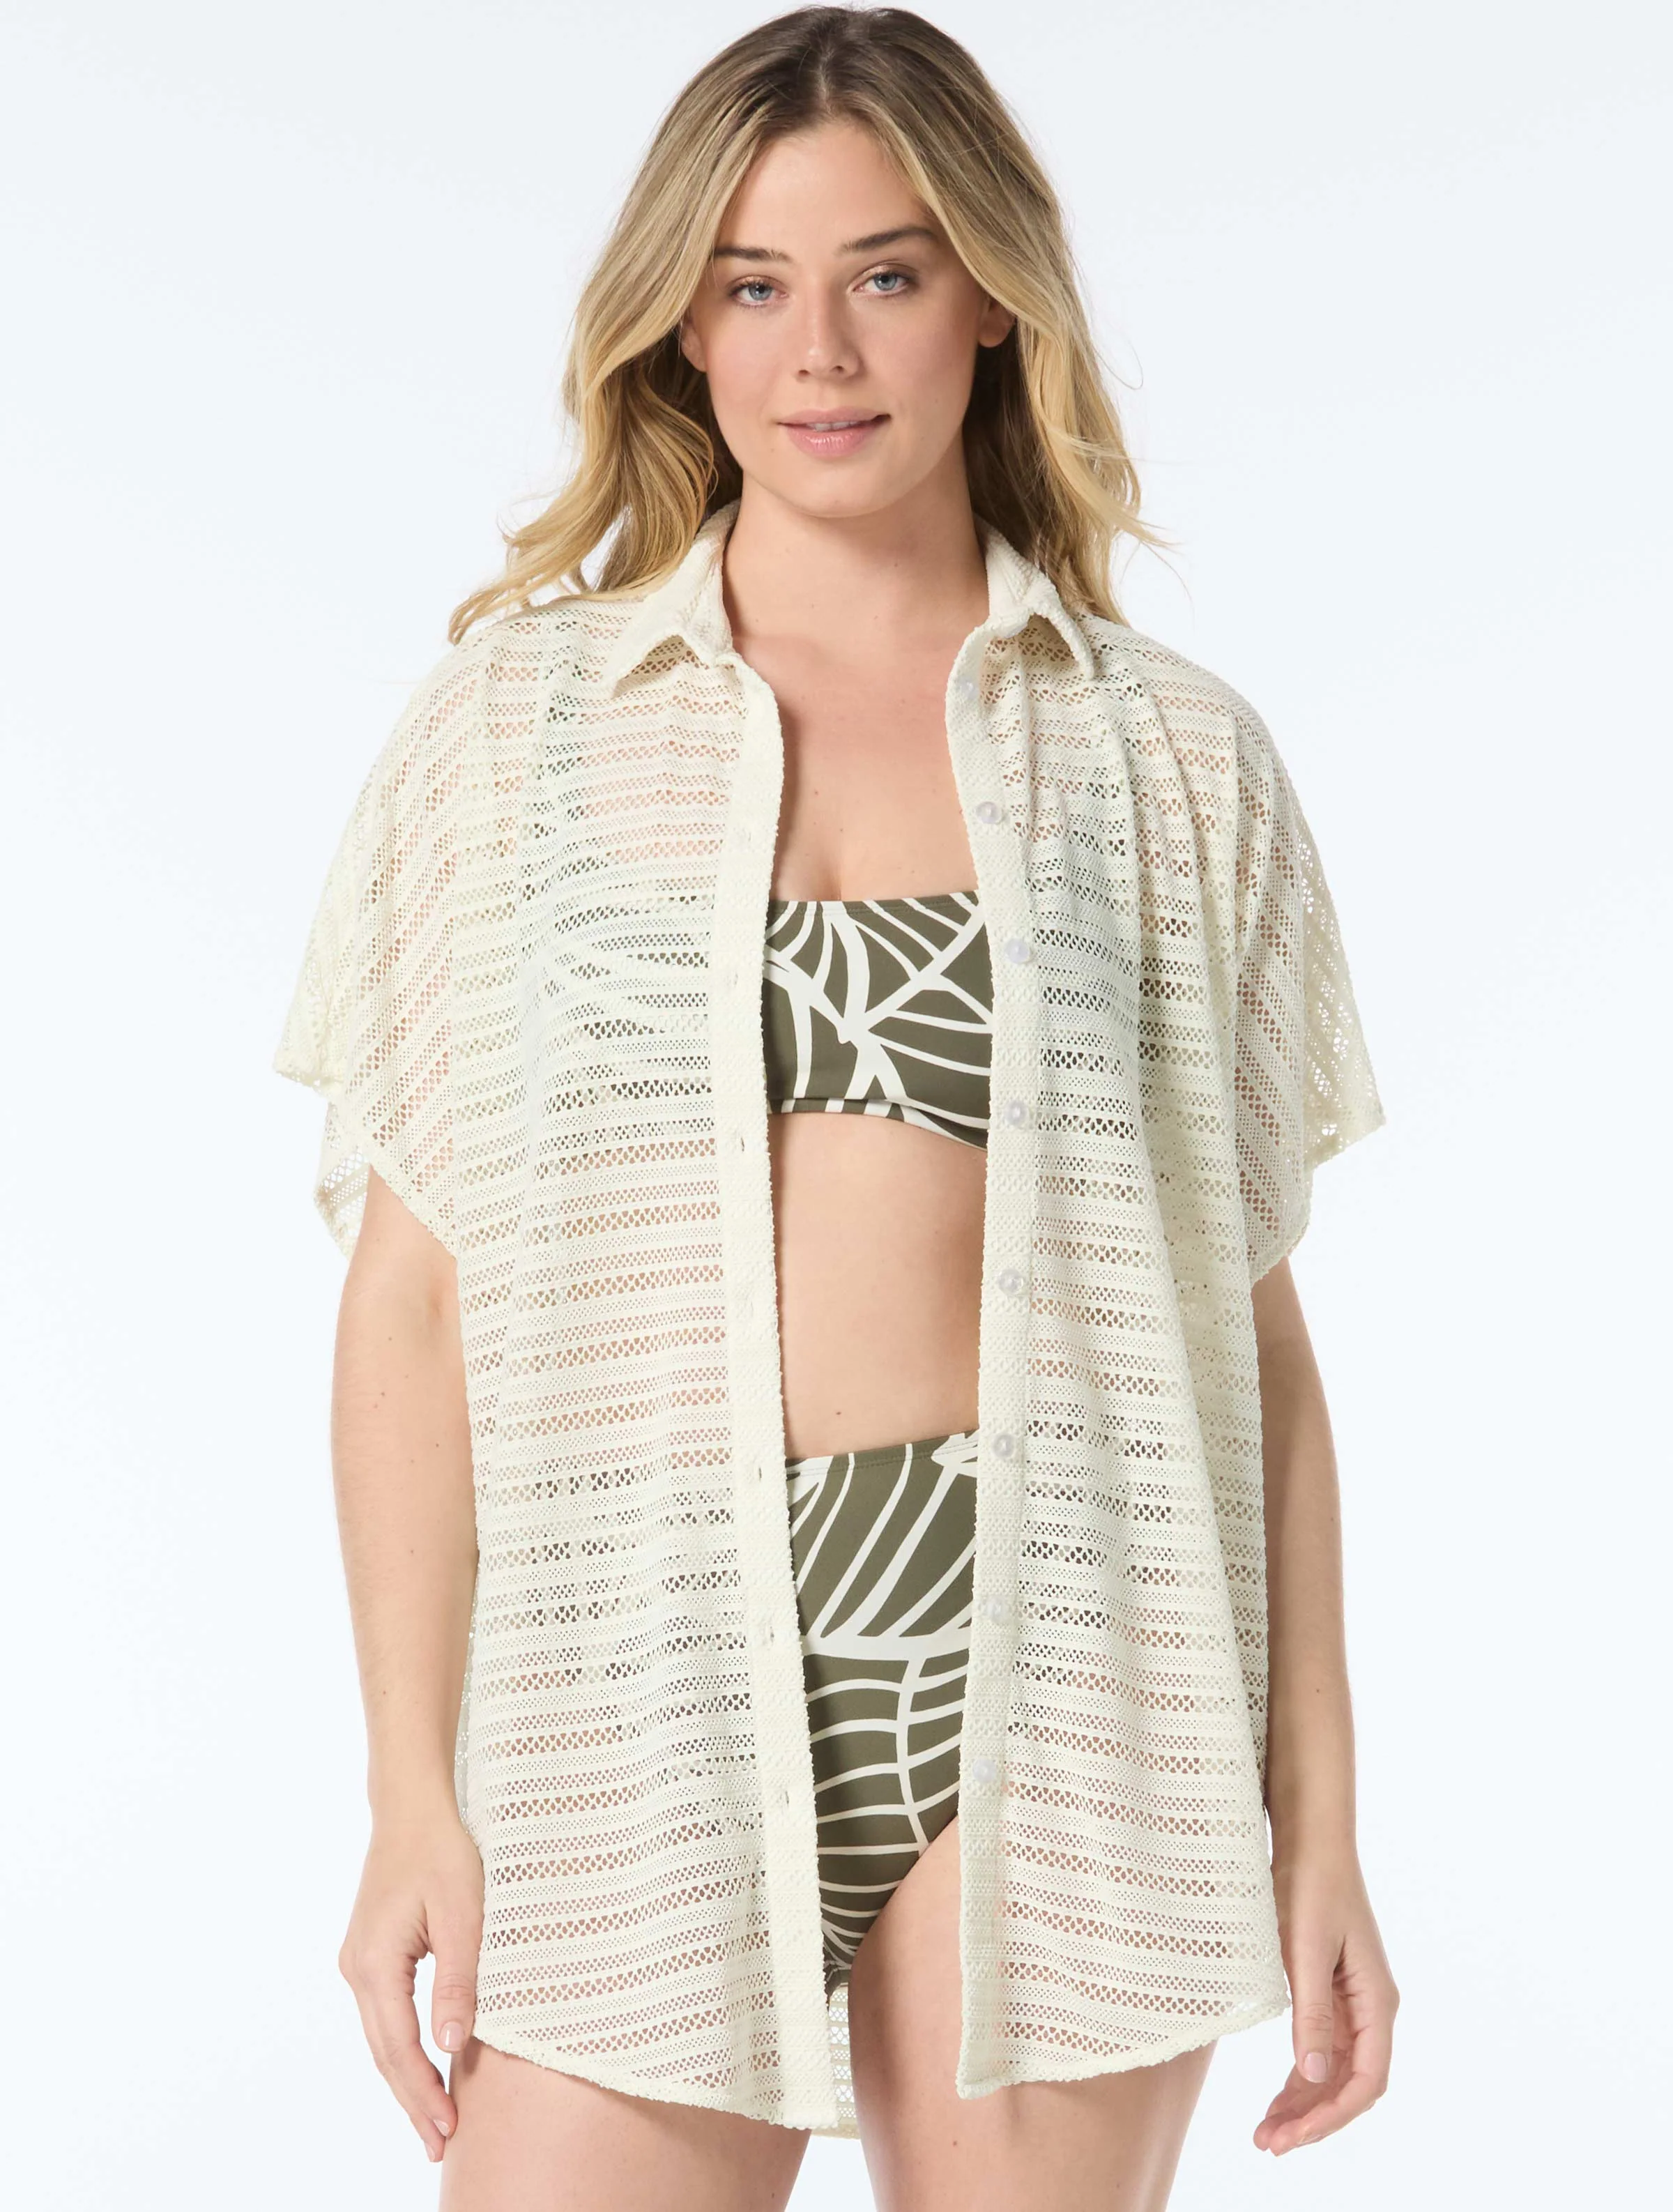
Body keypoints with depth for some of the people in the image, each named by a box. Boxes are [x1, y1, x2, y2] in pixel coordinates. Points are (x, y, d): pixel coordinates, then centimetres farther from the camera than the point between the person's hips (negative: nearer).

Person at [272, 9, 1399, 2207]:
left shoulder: (1173, 759, 6)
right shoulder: (516, 721, 5)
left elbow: (1250, 1319, 7)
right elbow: (411, 1294, 3)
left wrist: (1316, 1824, 5)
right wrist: (414, 1794, -1)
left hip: (1053, 1675, 0)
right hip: (641, 1686, 0)